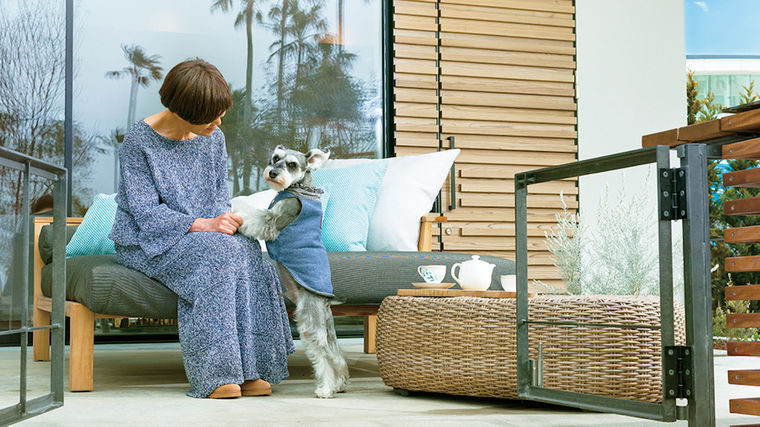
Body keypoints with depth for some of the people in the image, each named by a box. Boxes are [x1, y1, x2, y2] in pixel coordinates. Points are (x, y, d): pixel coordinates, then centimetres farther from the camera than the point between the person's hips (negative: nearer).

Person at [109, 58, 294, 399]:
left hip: (207, 234, 5)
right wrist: (203, 224, -29)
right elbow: (145, 211, -17)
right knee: (216, 254, -34)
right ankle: (216, 374, -32)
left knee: (247, 250, -28)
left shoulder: (214, 139, 6)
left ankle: (248, 370, -27)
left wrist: (225, 218, -13)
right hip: (146, 242, -5)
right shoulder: (139, 141, -12)